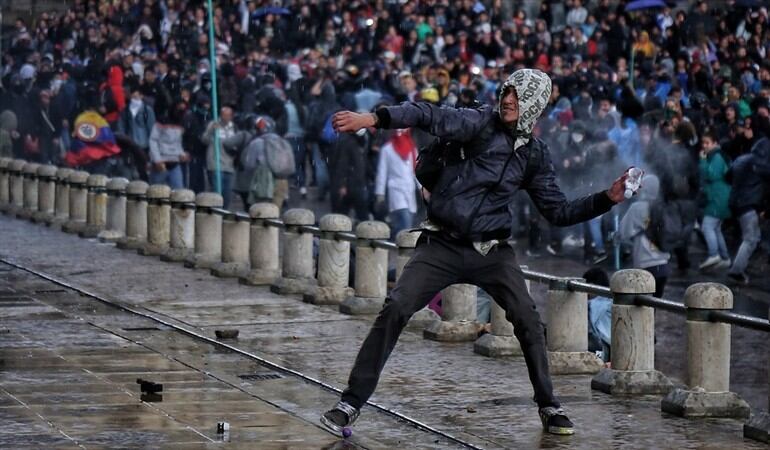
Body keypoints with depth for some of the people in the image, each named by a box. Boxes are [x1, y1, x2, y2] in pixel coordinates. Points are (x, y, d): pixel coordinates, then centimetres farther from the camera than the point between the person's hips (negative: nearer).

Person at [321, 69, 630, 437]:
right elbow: (432, 117, -18)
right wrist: (374, 119, -33)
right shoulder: (482, 124, -3)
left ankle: (549, 407, 9)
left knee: (528, 320, -8)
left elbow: (558, 212, 15)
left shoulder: (534, 155, 9)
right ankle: (352, 403, -7)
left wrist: (607, 199, 4)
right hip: (442, 246, -3)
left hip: (491, 251, 3)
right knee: (394, 310, -13)